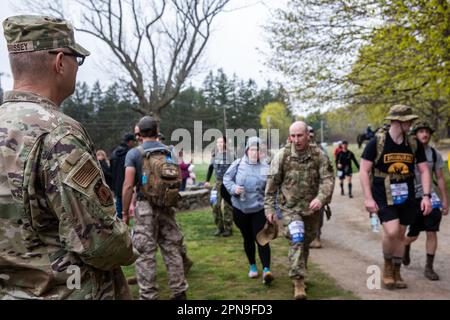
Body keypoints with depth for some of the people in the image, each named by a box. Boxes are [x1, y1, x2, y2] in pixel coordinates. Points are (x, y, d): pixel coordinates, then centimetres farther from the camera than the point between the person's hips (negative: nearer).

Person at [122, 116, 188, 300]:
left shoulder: (134, 153, -4)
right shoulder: (169, 152, 8)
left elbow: (128, 186, -11)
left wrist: (125, 212, -5)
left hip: (146, 207, -4)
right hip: (167, 207, 4)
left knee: (146, 254, 2)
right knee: (172, 250, 12)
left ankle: (148, 296, 5)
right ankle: (179, 292, 19)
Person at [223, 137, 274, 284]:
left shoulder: (266, 167, -4)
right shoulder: (238, 164, -5)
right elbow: (226, 178, 4)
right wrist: (233, 188, -16)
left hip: (259, 209, -2)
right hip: (240, 208, 2)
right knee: (248, 238, 16)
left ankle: (266, 270, -11)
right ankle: (252, 266, 33)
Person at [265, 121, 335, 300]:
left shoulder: (319, 155, -5)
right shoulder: (282, 156, -7)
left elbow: (328, 179, -10)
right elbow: (272, 184, -2)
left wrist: (321, 198, -28)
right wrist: (269, 208, -3)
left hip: (312, 208, 3)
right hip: (290, 208, -2)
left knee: (306, 242, 16)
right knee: (296, 241, -18)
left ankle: (299, 275, 38)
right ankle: (298, 282, -15)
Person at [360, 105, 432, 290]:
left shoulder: (414, 144, 3)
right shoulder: (377, 143, -9)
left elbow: (424, 170, 6)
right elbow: (364, 170, -8)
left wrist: (426, 196, -6)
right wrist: (368, 198, -14)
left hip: (406, 197, 4)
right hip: (383, 197, -4)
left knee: (400, 234, 11)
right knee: (391, 231, -20)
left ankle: (396, 272, 27)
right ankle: (387, 266, 7)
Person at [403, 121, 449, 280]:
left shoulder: (435, 154, 4)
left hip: (429, 197, 3)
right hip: (412, 198, -2)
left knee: (431, 232, -4)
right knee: (412, 235, 4)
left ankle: (429, 267, 7)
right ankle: (406, 247, 40)